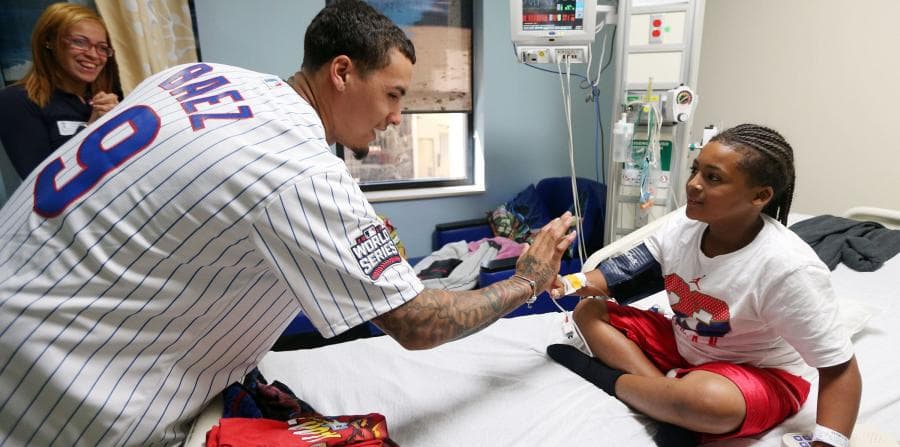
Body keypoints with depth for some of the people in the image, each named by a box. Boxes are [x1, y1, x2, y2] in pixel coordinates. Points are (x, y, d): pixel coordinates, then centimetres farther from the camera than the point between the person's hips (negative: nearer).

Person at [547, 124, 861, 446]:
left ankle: (606, 376, -14)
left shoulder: (789, 268, -29)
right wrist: (572, 283, -28)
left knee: (710, 399, -41)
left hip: (761, 375, -6)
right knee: (588, 310, -5)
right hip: (683, 346, 6)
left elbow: (840, 368, -23)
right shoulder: (682, 225, -13)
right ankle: (671, 401, -19)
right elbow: (621, 276, -9)